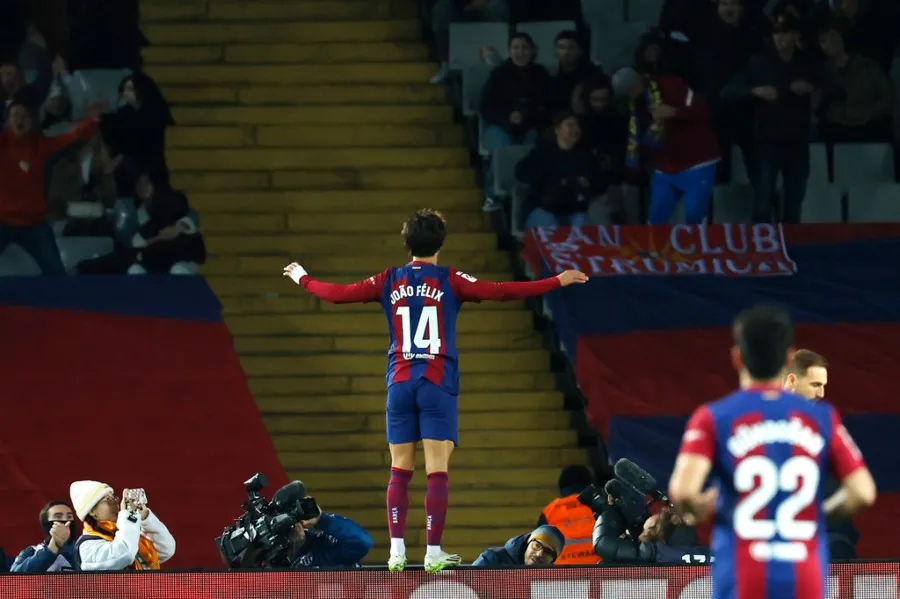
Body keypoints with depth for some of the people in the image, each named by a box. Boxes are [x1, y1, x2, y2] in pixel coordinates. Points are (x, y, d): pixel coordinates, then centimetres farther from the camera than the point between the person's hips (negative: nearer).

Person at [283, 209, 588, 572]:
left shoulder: (390, 281, 6)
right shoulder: (449, 281, -3)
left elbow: (337, 294, 11)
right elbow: (499, 292, -11)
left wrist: (302, 279, 29)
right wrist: (557, 282, -8)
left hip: (400, 384, 3)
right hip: (438, 385, -3)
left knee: (400, 472, 8)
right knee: (437, 472, -3)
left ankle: (397, 551, 2)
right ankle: (433, 553, -8)